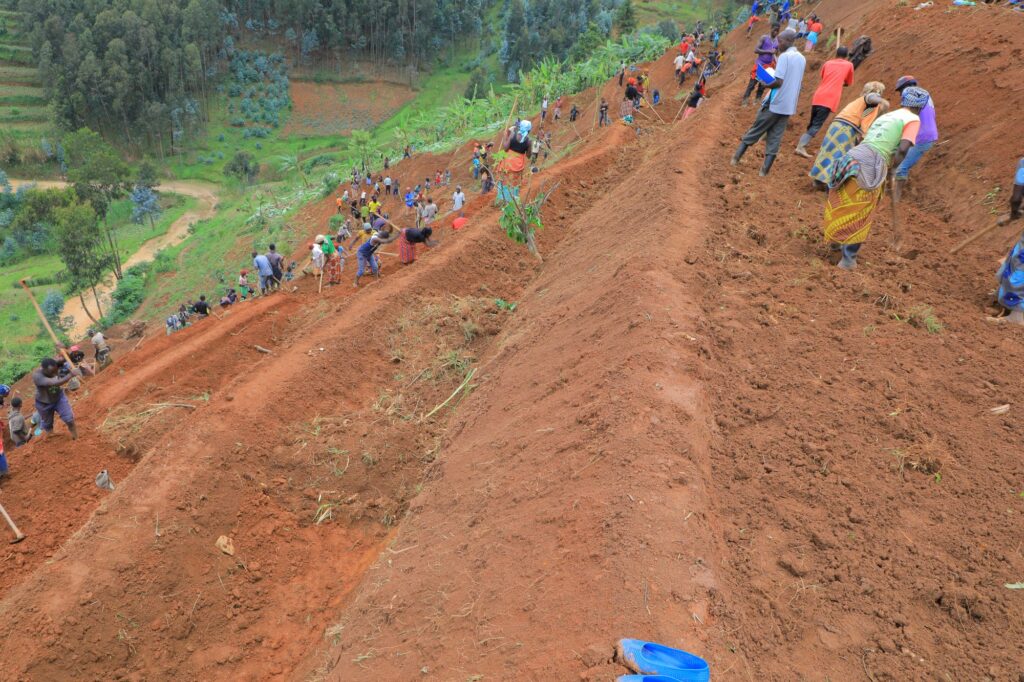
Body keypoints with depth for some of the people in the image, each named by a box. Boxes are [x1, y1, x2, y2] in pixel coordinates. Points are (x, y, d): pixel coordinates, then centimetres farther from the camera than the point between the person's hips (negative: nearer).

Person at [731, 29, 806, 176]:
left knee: (756, 130, 7)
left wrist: (765, 85, -3)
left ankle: (737, 157, 15)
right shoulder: (802, 58, 11)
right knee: (775, 138, 6)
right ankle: (765, 169, 2)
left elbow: (779, 82, -19)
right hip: (789, 106, 6)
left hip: (775, 103, -6)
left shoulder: (784, 56, -13)